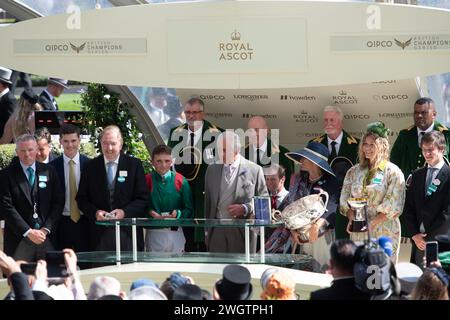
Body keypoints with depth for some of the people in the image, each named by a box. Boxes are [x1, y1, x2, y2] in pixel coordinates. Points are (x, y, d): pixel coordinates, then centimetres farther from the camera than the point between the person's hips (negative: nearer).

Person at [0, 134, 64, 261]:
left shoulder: (49, 171, 9)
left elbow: (58, 202, 7)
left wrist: (46, 229, -4)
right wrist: (28, 231, -12)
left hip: (47, 236, 2)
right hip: (18, 238, -2)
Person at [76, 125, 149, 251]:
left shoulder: (134, 165, 5)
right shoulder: (91, 167, 10)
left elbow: (143, 198, 2)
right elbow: (81, 198, 10)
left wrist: (124, 212, -12)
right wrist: (95, 212, -9)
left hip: (127, 233, -1)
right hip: (99, 233, 1)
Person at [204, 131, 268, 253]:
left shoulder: (254, 170, -1)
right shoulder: (212, 170, 11)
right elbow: (208, 202, 15)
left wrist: (244, 208, -13)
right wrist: (207, 230, 11)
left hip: (242, 231, -3)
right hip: (217, 230, 3)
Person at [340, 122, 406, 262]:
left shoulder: (393, 172, 0)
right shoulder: (354, 171, 14)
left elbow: (394, 208, -7)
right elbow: (345, 200, 12)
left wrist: (369, 223, -14)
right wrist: (352, 219, -7)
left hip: (384, 232, -4)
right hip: (357, 234, 4)